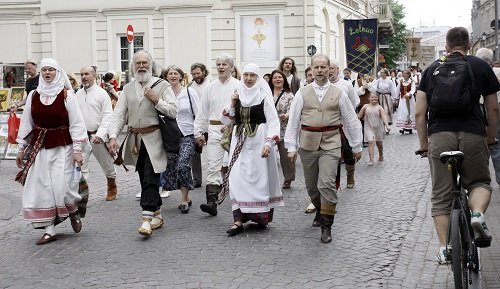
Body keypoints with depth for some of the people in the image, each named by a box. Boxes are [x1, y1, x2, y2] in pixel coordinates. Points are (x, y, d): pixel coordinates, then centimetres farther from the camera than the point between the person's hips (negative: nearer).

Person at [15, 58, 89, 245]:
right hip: (39, 147, 4)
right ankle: (49, 230, 9)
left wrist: (77, 149, -11)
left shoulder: (67, 95, -5)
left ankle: (73, 212, 22)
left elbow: (76, 123, -6)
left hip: (62, 147, -4)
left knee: (61, 186, -10)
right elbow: (26, 123, 12)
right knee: (41, 188, 1)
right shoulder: (33, 96, 6)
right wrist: (21, 148, 12)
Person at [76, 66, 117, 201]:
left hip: (98, 136, -3)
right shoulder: (78, 94, 8)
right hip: (82, 135, 3)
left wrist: (100, 134, -20)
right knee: (80, 165, -7)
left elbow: (107, 116, -11)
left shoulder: (101, 93, -6)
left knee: (107, 164, 13)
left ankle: (112, 189, 35)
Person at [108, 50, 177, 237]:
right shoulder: (128, 89, 13)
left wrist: (157, 100, -15)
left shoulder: (162, 86, 0)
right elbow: (119, 115, 6)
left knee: (150, 179, -12)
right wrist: (113, 136, -7)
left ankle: (147, 219, -14)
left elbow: (173, 112, -4)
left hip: (153, 139, -5)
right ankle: (157, 215, 23)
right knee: (145, 179, 11)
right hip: (135, 139, 5)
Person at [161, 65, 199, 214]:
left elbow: (198, 114, 3)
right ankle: (186, 197, 21)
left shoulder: (190, 92, 1)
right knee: (171, 167, 5)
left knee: (183, 166, -15)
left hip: (188, 135, -3)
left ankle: (184, 200, -3)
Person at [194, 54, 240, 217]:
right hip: (215, 130, 2)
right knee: (213, 166, -7)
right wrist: (198, 132, 11)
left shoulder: (238, 86, 0)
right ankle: (211, 202, -11)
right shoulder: (210, 87, 11)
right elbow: (202, 112, 14)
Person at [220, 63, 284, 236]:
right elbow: (229, 119, 17)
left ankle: (262, 215, 14)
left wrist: (269, 143, -18)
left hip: (258, 140, -4)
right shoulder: (238, 94, 11)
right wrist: (232, 104, 0)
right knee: (237, 178, -4)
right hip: (239, 140, 4)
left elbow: (273, 121, -8)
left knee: (258, 178, -1)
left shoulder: (264, 95, -3)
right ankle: (239, 220, -5)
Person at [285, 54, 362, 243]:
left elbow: (351, 121, 9)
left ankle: (326, 226, -4)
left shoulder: (339, 94, 4)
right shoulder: (303, 93, 5)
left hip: (330, 144, -2)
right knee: (311, 186, 12)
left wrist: (357, 146, 11)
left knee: (327, 184, -14)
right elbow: (293, 121, 5)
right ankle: (320, 212, 40)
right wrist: (291, 147, 2)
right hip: (308, 143, 2)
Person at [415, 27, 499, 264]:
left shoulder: (432, 69, 13)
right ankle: (477, 214, -13)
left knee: (441, 195, 8)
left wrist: (423, 144, 16)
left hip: (439, 135, 1)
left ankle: (444, 248, 6)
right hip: (472, 135, -1)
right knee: (479, 182, 17)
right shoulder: (481, 66, 10)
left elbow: (420, 113, 8)